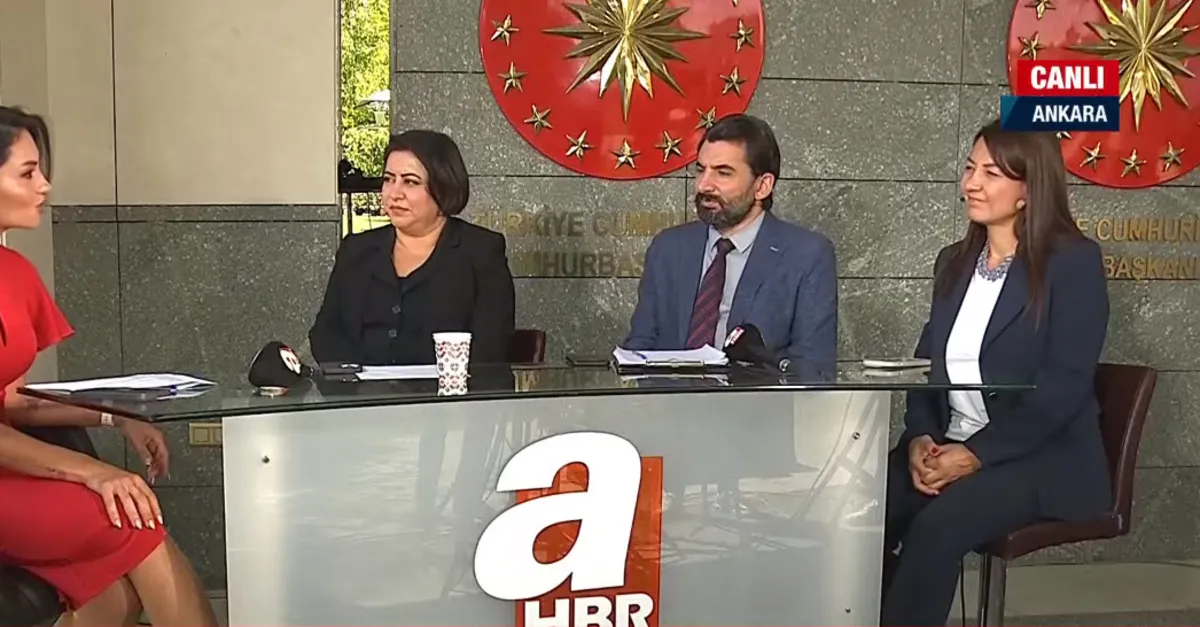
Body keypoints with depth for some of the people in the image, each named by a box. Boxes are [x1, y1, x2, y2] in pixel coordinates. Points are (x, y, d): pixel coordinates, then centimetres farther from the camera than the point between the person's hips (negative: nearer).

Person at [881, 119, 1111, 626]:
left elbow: (1064, 385, -14)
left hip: (1045, 458, -5)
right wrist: (920, 437, -7)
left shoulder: (1074, 261, -5)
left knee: (938, 525, -32)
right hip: (949, 448, 5)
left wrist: (977, 454, -20)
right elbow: (927, 363, 12)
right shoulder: (954, 262, 15)